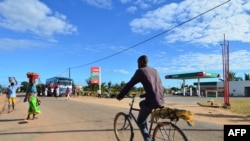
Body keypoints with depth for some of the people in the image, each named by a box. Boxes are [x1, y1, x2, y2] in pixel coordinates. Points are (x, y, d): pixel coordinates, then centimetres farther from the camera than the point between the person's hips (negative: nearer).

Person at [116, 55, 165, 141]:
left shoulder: (140, 71, 0)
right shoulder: (155, 71, 20)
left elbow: (129, 85, 0)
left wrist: (120, 96, 10)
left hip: (152, 101, -7)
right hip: (161, 100, 7)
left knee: (140, 122, 12)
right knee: (142, 104, 32)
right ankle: (146, 132, 33)